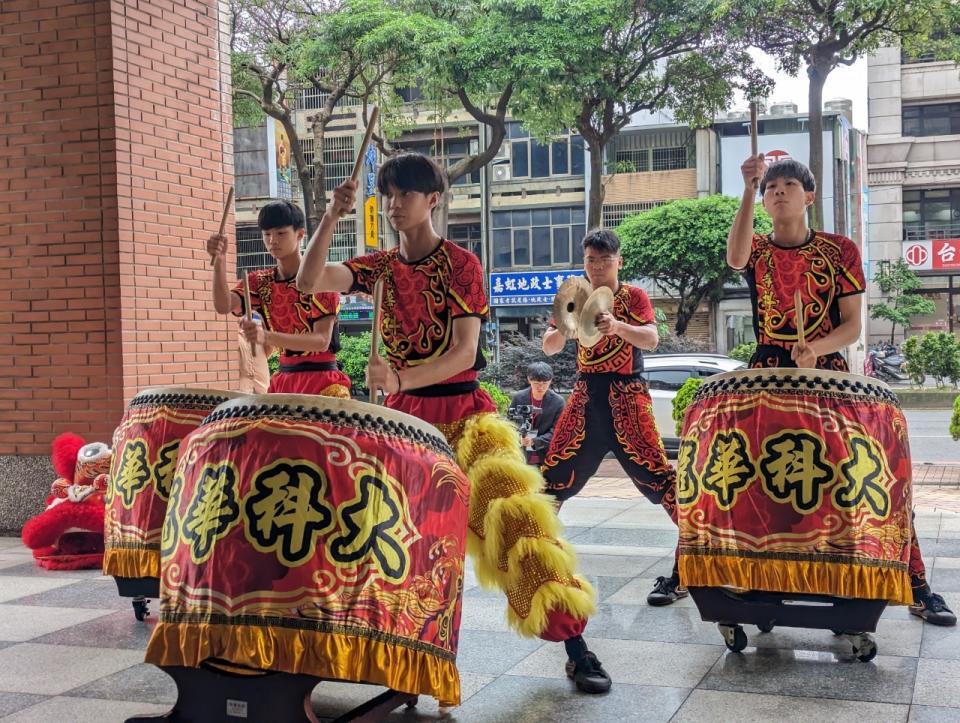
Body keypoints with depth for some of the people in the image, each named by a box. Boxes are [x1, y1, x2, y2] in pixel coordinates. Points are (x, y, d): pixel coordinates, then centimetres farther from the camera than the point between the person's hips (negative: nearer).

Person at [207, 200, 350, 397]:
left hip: (321, 379, -5)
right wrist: (219, 261, -28)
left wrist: (267, 336, -32)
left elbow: (322, 340, -18)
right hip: (283, 379, 5)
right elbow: (223, 306, -11)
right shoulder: (259, 282, 7)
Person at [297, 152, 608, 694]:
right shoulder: (381, 267, 7)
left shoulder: (460, 263, -7)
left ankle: (577, 648, -11)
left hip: (462, 411, -5)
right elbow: (310, 281, -6)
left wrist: (400, 378, -31)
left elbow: (465, 352, -16)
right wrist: (332, 218, -18)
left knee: (513, 514, -17)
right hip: (401, 412, 5)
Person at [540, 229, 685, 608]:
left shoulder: (634, 296, 1)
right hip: (585, 395, 4)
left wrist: (618, 326, -34)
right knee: (554, 476, 4)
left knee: (656, 475, -13)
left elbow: (651, 339, -15)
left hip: (626, 395, -4)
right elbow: (548, 348, 4)